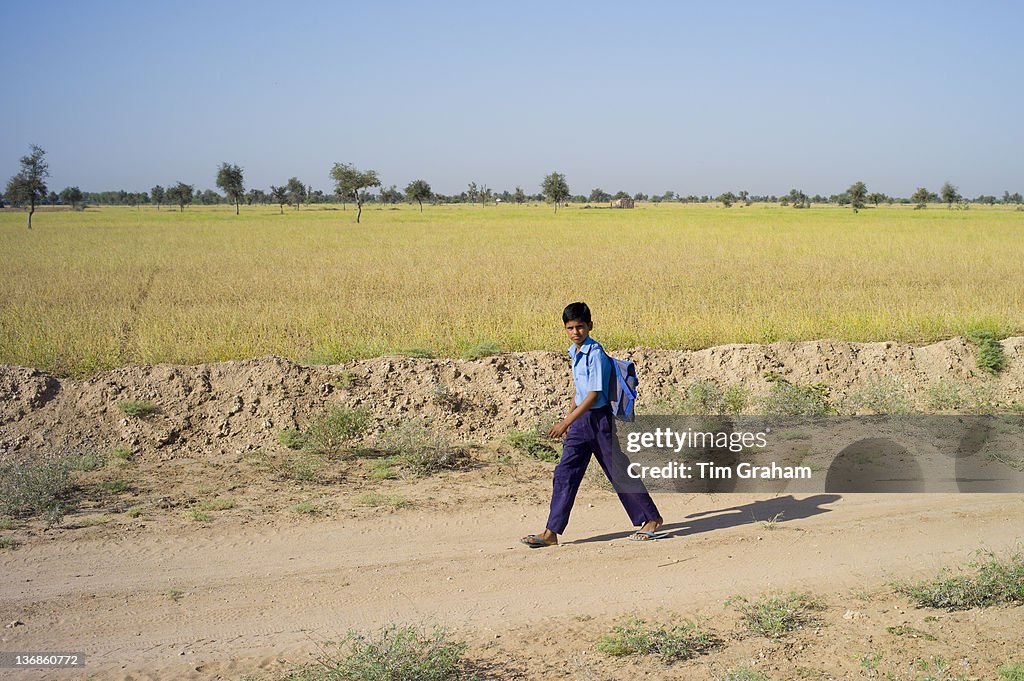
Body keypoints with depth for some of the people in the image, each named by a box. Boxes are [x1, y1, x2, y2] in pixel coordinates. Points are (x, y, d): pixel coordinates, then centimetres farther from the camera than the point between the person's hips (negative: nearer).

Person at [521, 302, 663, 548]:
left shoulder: (595, 354, -17)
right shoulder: (574, 352, 10)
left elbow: (593, 394, -21)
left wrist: (567, 421, -23)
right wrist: (570, 420, 24)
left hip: (600, 418, -8)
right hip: (581, 419, 8)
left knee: (620, 472, 4)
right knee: (565, 473, 1)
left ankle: (652, 519, 22)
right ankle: (551, 532, 1)